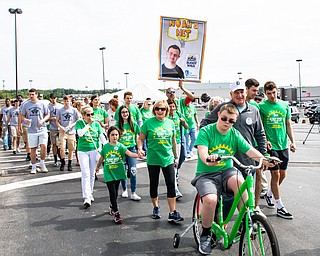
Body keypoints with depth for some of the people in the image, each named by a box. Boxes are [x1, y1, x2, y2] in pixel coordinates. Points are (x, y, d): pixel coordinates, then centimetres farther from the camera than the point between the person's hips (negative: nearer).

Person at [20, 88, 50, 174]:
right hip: (31, 130, 1)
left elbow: (48, 115, 7)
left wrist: (42, 120, -11)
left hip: (42, 129, -1)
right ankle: (33, 166, 16)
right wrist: (25, 119, -9)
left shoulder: (42, 104, 4)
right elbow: (22, 116, 13)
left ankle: (42, 163, 7)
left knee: (44, 146, -14)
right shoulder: (25, 105, 7)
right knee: (33, 149, 4)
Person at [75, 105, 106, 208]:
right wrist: (88, 124, -12)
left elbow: (102, 136, 6)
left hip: (94, 150, 3)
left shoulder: (96, 124, 7)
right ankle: (86, 197, -12)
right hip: (82, 150, -3)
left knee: (92, 174, 11)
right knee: (85, 174, -10)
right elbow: (80, 133, -17)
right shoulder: (79, 123, 0)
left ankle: (90, 193, 27)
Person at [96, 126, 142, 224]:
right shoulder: (105, 147, -1)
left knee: (115, 192, 15)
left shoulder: (120, 146, -6)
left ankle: (112, 206, 41)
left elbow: (129, 153, -23)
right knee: (112, 193, -7)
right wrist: (97, 166, 29)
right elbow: (102, 158, 16)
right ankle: (116, 214, -1)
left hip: (118, 172, 1)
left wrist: (138, 155, -42)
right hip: (108, 173, -1)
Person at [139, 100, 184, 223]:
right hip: (153, 159, -1)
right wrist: (140, 148, -19)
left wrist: (176, 156, 16)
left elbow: (173, 140, 13)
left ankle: (172, 213, 3)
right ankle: (156, 208, 30)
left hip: (168, 158, 2)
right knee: (154, 184, 11)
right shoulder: (148, 122, -5)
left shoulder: (170, 123, 3)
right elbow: (141, 139, 0)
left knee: (171, 185, -2)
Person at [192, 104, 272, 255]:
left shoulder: (235, 134, 3)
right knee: (210, 200, -31)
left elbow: (250, 151, -6)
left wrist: (265, 160, -26)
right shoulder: (206, 131, -7)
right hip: (206, 174, -2)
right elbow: (202, 151, -21)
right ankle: (206, 235, -2)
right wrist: (208, 160, -45)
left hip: (226, 171, 2)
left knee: (239, 180, -33)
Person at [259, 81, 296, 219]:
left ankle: (269, 194, 36)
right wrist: (265, 141, -14)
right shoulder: (261, 106, -5)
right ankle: (280, 207, 7)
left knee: (282, 174, 11)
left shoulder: (284, 105, 7)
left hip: (283, 145, 5)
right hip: (270, 146, -5)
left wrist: (292, 141, 5)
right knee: (275, 174, -2)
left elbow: (288, 125, 12)